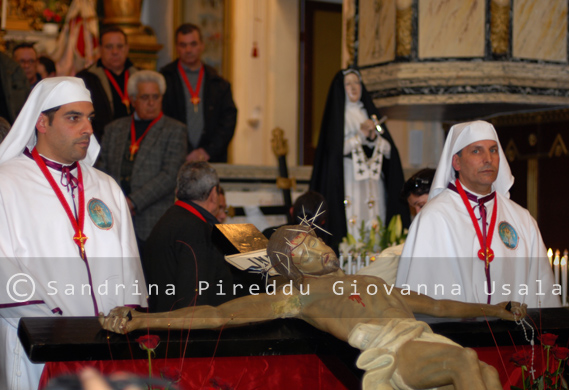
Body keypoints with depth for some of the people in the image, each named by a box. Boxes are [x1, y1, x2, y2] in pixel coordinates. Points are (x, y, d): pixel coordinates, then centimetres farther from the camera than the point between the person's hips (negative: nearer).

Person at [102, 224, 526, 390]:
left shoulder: (374, 284, 34)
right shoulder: (297, 293, 14)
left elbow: (435, 305, 42)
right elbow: (219, 314, 5)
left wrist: (495, 309, 37)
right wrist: (140, 319, -5)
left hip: (426, 340, 7)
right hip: (392, 352, -7)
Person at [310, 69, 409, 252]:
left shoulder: (369, 113, 18)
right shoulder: (336, 115, 4)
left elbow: (389, 149, 10)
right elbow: (336, 149, -10)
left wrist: (374, 137, -8)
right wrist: (361, 134, -11)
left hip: (372, 182, 4)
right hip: (348, 180, -4)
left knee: (373, 223, -3)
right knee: (352, 222, -13)